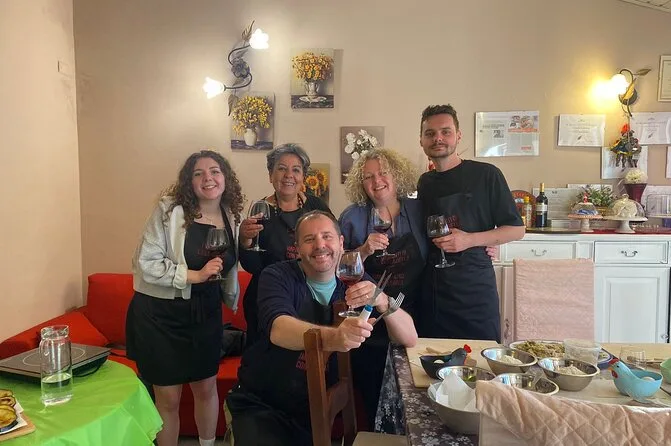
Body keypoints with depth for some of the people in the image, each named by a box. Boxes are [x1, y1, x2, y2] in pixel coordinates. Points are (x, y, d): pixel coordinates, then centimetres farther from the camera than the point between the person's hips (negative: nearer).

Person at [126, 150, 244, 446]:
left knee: (206, 388, 17)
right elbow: (145, 263, -18)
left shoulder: (231, 216, 2)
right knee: (168, 399, 7)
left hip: (205, 313, 5)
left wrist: (232, 299, 19)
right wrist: (195, 275, -22)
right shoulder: (170, 209, -14)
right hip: (161, 313, -4)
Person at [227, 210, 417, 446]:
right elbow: (278, 330, -31)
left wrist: (382, 301, -31)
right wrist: (332, 337, -49)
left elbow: (409, 338, -11)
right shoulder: (277, 276, -11)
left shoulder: (355, 285, -3)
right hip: (260, 406, -3)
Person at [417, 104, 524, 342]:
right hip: (433, 293, 4)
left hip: (476, 291, -4)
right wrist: (434, 240, 3)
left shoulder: (486, 175, -4)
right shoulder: (425, 182, 11)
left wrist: (470, 239, -17)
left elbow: (516, 230, -4)